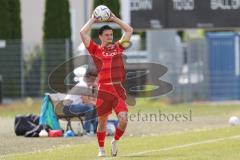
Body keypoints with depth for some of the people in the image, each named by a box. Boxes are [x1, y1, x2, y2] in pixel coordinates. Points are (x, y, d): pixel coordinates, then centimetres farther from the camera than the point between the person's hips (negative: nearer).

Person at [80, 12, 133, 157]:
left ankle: (115, 141, 11)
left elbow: (129, 30, 17)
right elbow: (83, 33, -2)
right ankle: (101, 149, 26)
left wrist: (114, 19, 19)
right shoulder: (96, 50, 5)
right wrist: (93, 20, 10)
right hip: (103, 91, -1)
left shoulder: (118, 47, 13)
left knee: (123, 119, -15)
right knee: (102, 121, 8)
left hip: (118, 89, 1)